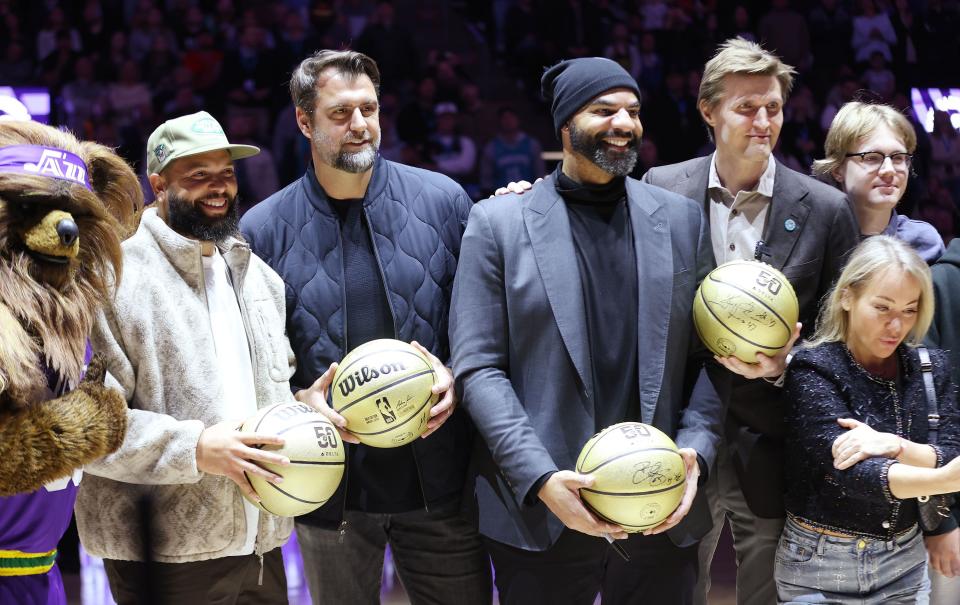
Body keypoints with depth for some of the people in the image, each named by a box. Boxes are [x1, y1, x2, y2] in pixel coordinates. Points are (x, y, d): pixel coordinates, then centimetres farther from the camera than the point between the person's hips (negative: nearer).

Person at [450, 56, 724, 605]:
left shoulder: (683, 219, 9)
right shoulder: (499, 222, 1)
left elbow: (710, 354, 8)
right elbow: (477, 367, -5)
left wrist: (696, 451, -8)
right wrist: (541, 480, -15)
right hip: (542, 514, -2)